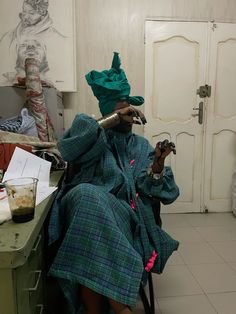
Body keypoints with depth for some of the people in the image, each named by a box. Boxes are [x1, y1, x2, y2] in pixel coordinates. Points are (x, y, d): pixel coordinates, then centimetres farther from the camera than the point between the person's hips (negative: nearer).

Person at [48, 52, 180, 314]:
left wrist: (158, 165, -9)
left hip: (129, 216, 1)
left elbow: (162, 192, 12)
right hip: (93, 204, 0)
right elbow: (70, 146, -11)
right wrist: (115, 118, -11)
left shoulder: (142, 145, 22)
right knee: (87, 196, -38)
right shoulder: (98, 139, 15)